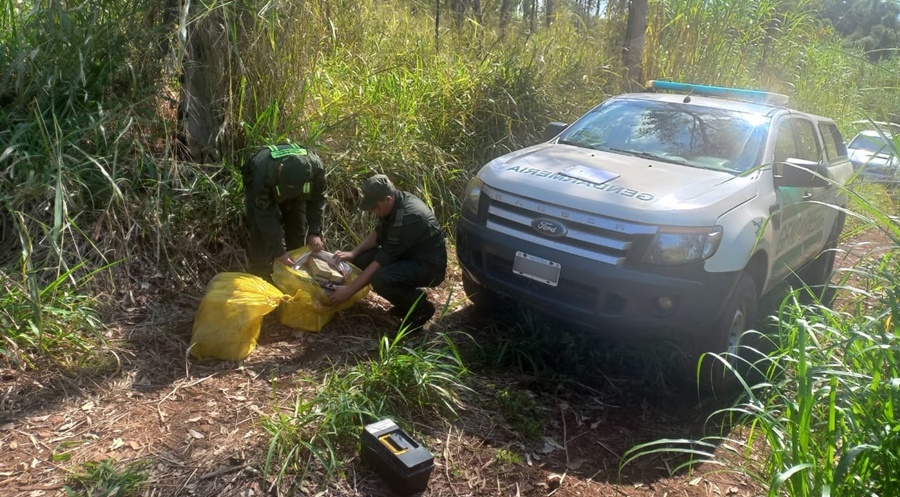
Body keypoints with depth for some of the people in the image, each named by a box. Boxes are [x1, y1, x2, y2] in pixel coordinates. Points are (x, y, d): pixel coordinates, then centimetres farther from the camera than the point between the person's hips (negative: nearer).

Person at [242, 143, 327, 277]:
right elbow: (265, 215, -39)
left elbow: (317, 200, -22)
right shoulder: (263, 173, -45)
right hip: (259, 185, -3)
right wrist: (278, 250, -38)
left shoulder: (315, 167, -37)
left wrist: (314, 233, -27)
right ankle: (260, 274, 1)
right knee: (261, 231, -14)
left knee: (297, 227, 0)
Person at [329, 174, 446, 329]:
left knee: (380, 279, -32)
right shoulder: (394, 203, -4)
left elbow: (382, 261, -28)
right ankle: (408, 298, 10)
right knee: (362, 259, -1)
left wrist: (349, 289, -22)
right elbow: (378, 234, 13)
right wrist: (353, 253, -2)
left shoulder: (407, 218, -31)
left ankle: (421, 308, -5)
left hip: (429, 265, -9)